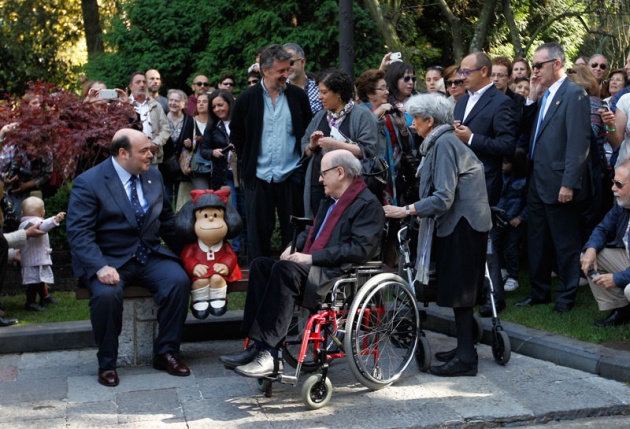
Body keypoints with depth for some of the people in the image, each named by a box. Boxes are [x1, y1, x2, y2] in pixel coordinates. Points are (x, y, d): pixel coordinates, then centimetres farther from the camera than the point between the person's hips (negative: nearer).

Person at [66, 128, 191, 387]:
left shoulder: (154, 176, 10)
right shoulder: (88, 182, -8)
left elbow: (166, 220, 20)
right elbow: (79, 233, -16)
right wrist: (100, 267, -30)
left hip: (150, 257, 5)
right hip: (109, 260, -4)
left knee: (179, 280, -23)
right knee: (107, 293, -33)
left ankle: (166, 352, -7)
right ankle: (106, 363, -10)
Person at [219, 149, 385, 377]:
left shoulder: (368, 204, -7)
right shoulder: (330, 200, 23)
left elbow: (360, 249, -19)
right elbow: (312, 231, 29)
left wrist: (311, 258, -20)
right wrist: (294, 248, 5)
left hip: (341, 277, -10)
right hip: (313, 268, 10)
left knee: (286, 269, -32)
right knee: (260, 265, -8)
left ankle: (268, 354, -32)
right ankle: (256, 345, -17)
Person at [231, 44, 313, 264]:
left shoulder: (298, 96, 2)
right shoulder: (247, 98, -1)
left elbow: (308, 132, 11)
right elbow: (236, 136, 10)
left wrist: (303, 162, 7)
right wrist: (248, 162, 10)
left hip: (291, 177, 1)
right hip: (258, 177, 0)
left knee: (293, 232, 6)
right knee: (258, 233, 5)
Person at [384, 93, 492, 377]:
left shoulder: (444, 144, -16)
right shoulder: (442, 141, 15)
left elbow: (443, 197, -23)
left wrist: (407, 211, -22)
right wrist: (413, 209, 8)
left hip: (462, 223, -10)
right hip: (460, 222, 10)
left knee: (458, 290, -5)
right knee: (459, 289, 15)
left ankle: (466, 358, 0)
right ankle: (464, 348, 24)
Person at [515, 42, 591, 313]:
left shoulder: (574, 94, -12)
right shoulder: (545, 96, 14)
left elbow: (578, 143, -18)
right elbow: (529, 130, 10)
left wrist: (569, 184, -21)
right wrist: (532, 97, 3)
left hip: (557, 184, -8)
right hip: (537, 183, 8)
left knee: (565, 243, 5)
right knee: (537, 242, 15)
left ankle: (567, 296, 18)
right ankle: (539, 291, 27)